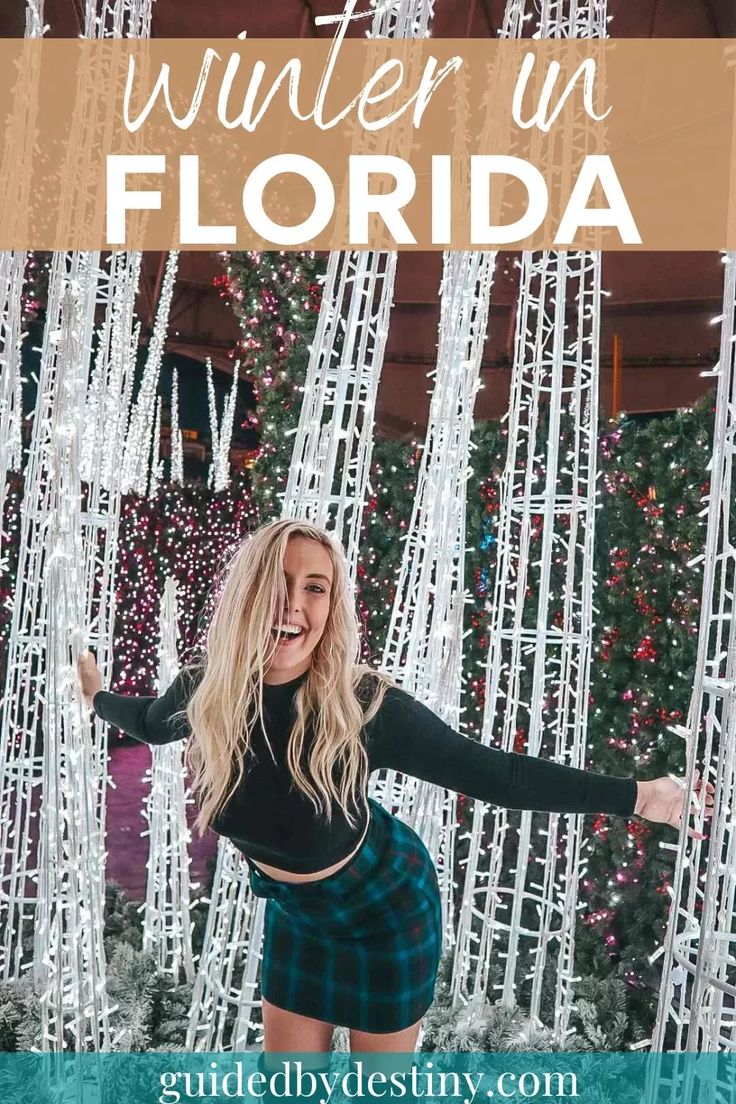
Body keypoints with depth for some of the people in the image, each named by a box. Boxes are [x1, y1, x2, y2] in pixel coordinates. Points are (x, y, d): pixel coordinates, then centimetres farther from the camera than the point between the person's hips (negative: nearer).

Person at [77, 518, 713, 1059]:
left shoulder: (364, 706, -33)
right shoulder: (205, 690, -21)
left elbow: (492, 773, -25)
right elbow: (152, 722, 5)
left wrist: (637, 796, -23)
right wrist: (96, 695, 20)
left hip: (387, 908, -3)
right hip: (295, 912, 4)